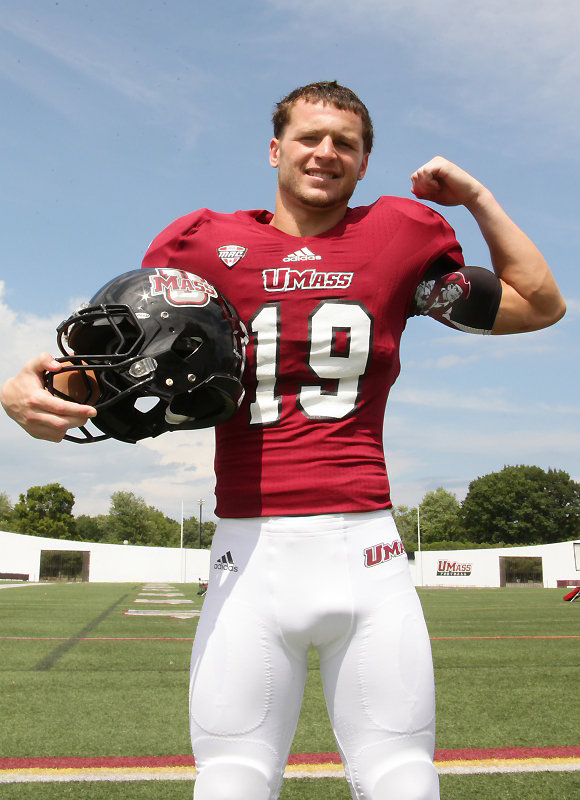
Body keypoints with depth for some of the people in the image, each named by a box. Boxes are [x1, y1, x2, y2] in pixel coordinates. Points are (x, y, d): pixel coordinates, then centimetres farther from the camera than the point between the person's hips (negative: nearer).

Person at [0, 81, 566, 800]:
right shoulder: (207, 246, 7)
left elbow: (540, 305, 19)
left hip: (367, 553, 1)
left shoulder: (399, 238, 9)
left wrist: (477, 197, 13)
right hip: (251, 557, 0)